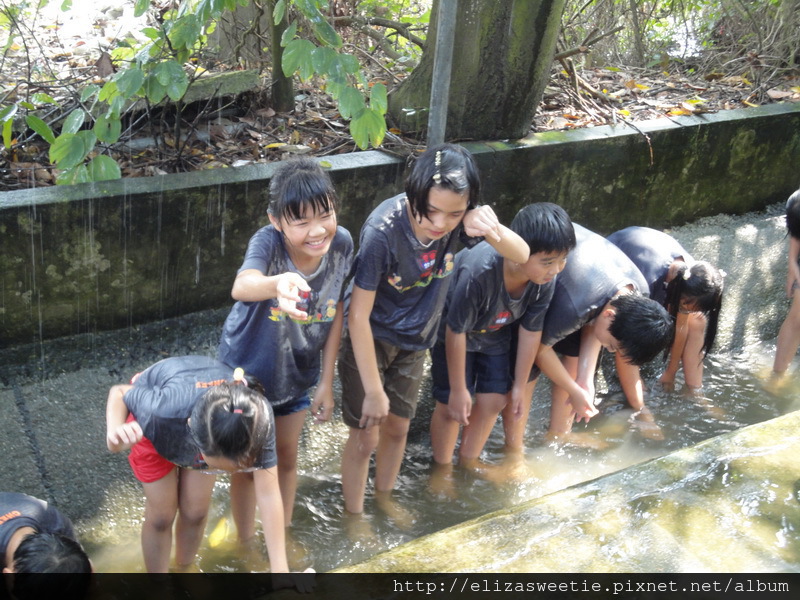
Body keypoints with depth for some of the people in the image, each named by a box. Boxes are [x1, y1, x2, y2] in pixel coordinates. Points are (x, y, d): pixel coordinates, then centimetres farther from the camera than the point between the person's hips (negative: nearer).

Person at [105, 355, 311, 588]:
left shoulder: (257, 419, -38)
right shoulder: (162, 409, -46)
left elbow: (268, 495, -29)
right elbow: (119, 392, -23)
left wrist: (280, 569, -28)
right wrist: (115, 431, -46)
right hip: (155, 422, -2)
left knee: (195, 512, 8)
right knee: (161, 514, 3)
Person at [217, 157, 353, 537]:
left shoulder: (341, 243, -21)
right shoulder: (268, 241, -33)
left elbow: (336, 311, -7)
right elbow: (241, 287, -54)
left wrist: (326, 381, -4)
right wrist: (278, 284, -77)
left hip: (299, 373, 3)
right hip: (248, 372, -3)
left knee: (287, 458, 23)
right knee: (248, 465, 15)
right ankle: (247, 542, 40)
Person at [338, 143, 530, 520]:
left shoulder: (460, 219, -21)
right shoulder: (383, 231, -34)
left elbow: (521, 255, -12)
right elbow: (358, 315, -28)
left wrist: (492, 230, -36)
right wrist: (373, 391, -23)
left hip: (415, 340, 5)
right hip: (370, 339, -5)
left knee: (397, 427, 19)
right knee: (365, 435, 3)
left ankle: (384, 497, 44)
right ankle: (353, 516, 27)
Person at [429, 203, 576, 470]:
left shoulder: (546, 281, -27)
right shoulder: (478, 273, -43)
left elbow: (531, 332, -12)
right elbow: (456, 333, -30)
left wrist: (520, 385, -3)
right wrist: (458, 389, -20)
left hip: (494, 333, 5)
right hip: (452, 331, -5)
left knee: (494, 400, 5)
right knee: (451, 406, -2)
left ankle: (467, 465, 27)